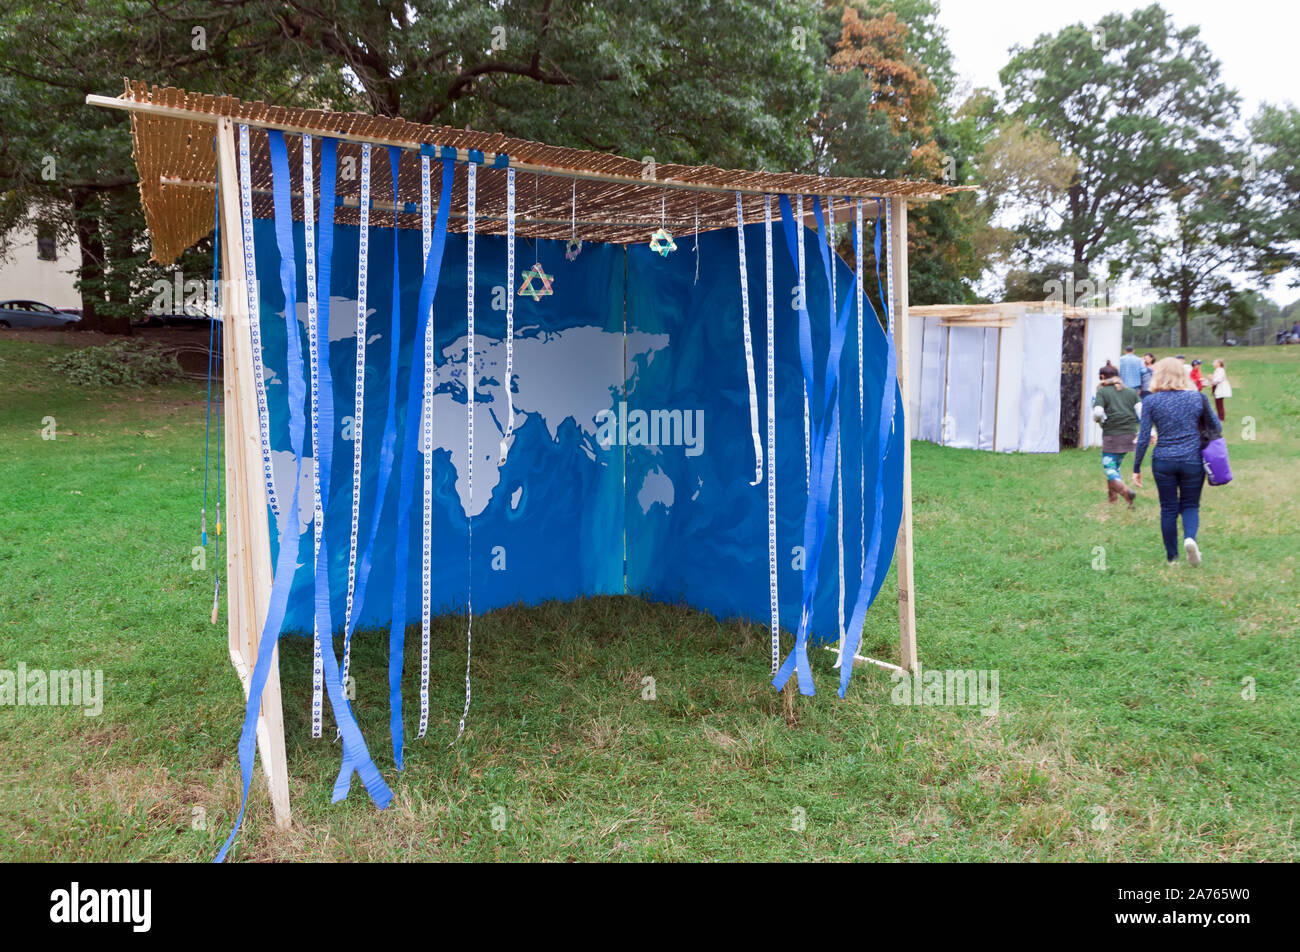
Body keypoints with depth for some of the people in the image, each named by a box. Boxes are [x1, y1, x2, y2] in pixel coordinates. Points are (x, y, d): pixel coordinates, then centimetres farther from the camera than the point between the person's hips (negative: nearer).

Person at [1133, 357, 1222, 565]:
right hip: (1192, 460, 0)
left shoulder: (1151, 401, -3)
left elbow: (1143, 437, -4)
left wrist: (1136, 468, 2)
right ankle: (1190, 537, -16)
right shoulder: (1197, 397, 1)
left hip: (1163, 461, 0)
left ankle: (1172, 558, 15)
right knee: (1190, 505, 14)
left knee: (1168, 509, 10)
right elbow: (1217, 428, 7)